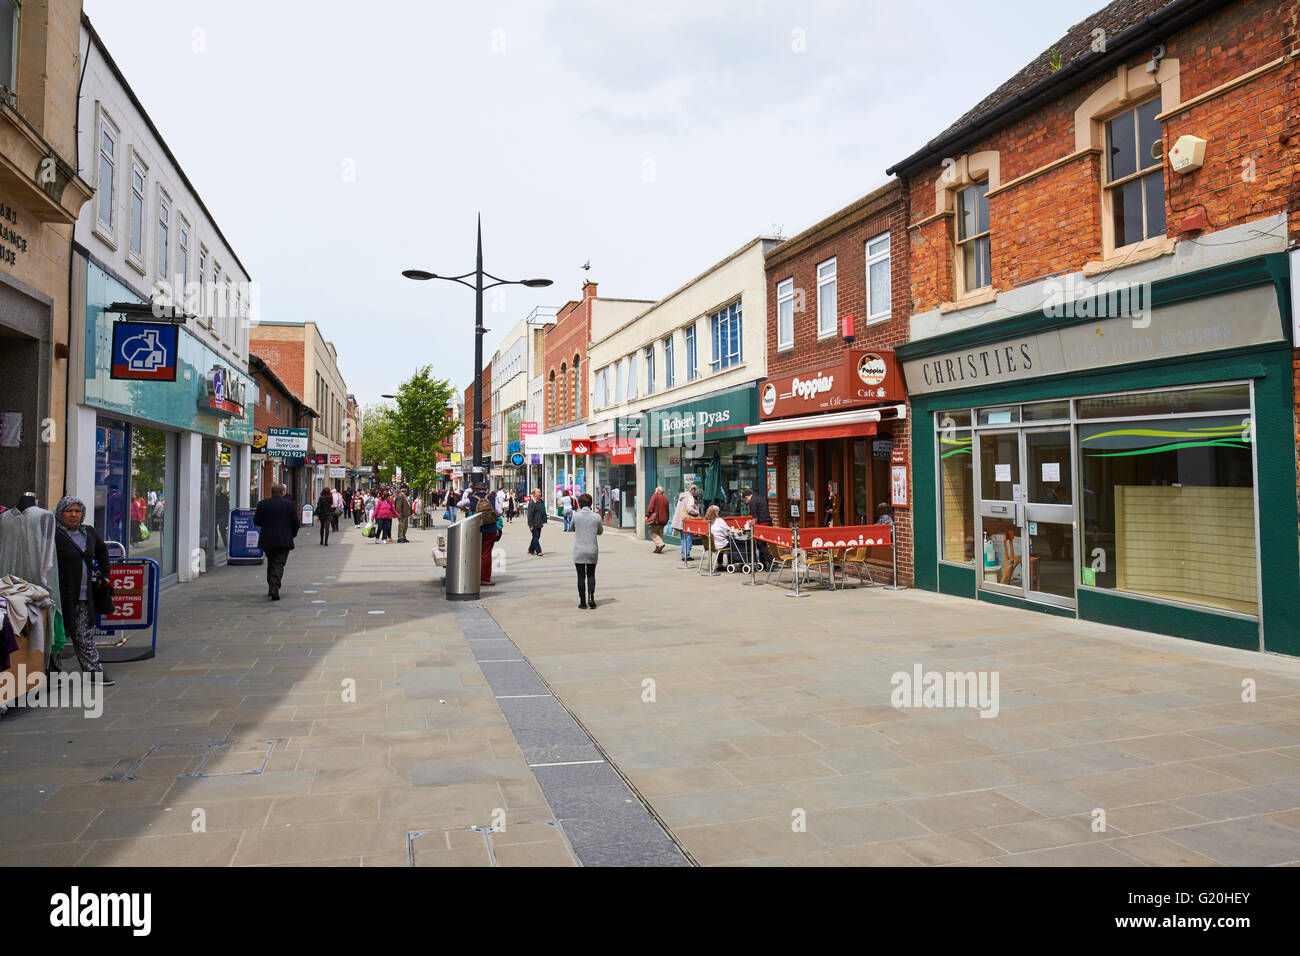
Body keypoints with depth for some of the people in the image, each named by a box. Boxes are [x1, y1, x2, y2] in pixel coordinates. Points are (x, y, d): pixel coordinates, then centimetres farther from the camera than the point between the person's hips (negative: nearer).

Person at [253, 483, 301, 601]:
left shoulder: (262, 503, 1)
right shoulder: (290, 504, -4)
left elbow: (256, 521, 3)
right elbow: (296, 523, -4)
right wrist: (293, 534, 14)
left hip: (267, 540, 2)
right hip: (284, 541, -2)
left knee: (270, 563, 19)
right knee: (279, 564, -1)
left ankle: (271, 587, 23)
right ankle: (274, 588, -15)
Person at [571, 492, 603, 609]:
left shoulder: (576, 516, -7)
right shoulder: (596, 517, -5)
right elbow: (600, 532, 9)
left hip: (579, 551, -1)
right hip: (592, 551, 1)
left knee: (581, 576, 6)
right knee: (591, 575, 16)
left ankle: (583, 602, 8)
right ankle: (591, 597, -1)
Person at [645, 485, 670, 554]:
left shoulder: (655, 496, -4)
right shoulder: (665, 498, 14)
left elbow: (651, 507, -14)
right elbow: (667, 511, 17)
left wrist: (647, 515, -12)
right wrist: (666, 520, 22)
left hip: (655, 519, -6)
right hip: (663, 519, 6)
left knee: (652, 533, -1)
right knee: (660, 534, 11)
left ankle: (660, 544, -19)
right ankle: (658, 549, 9)